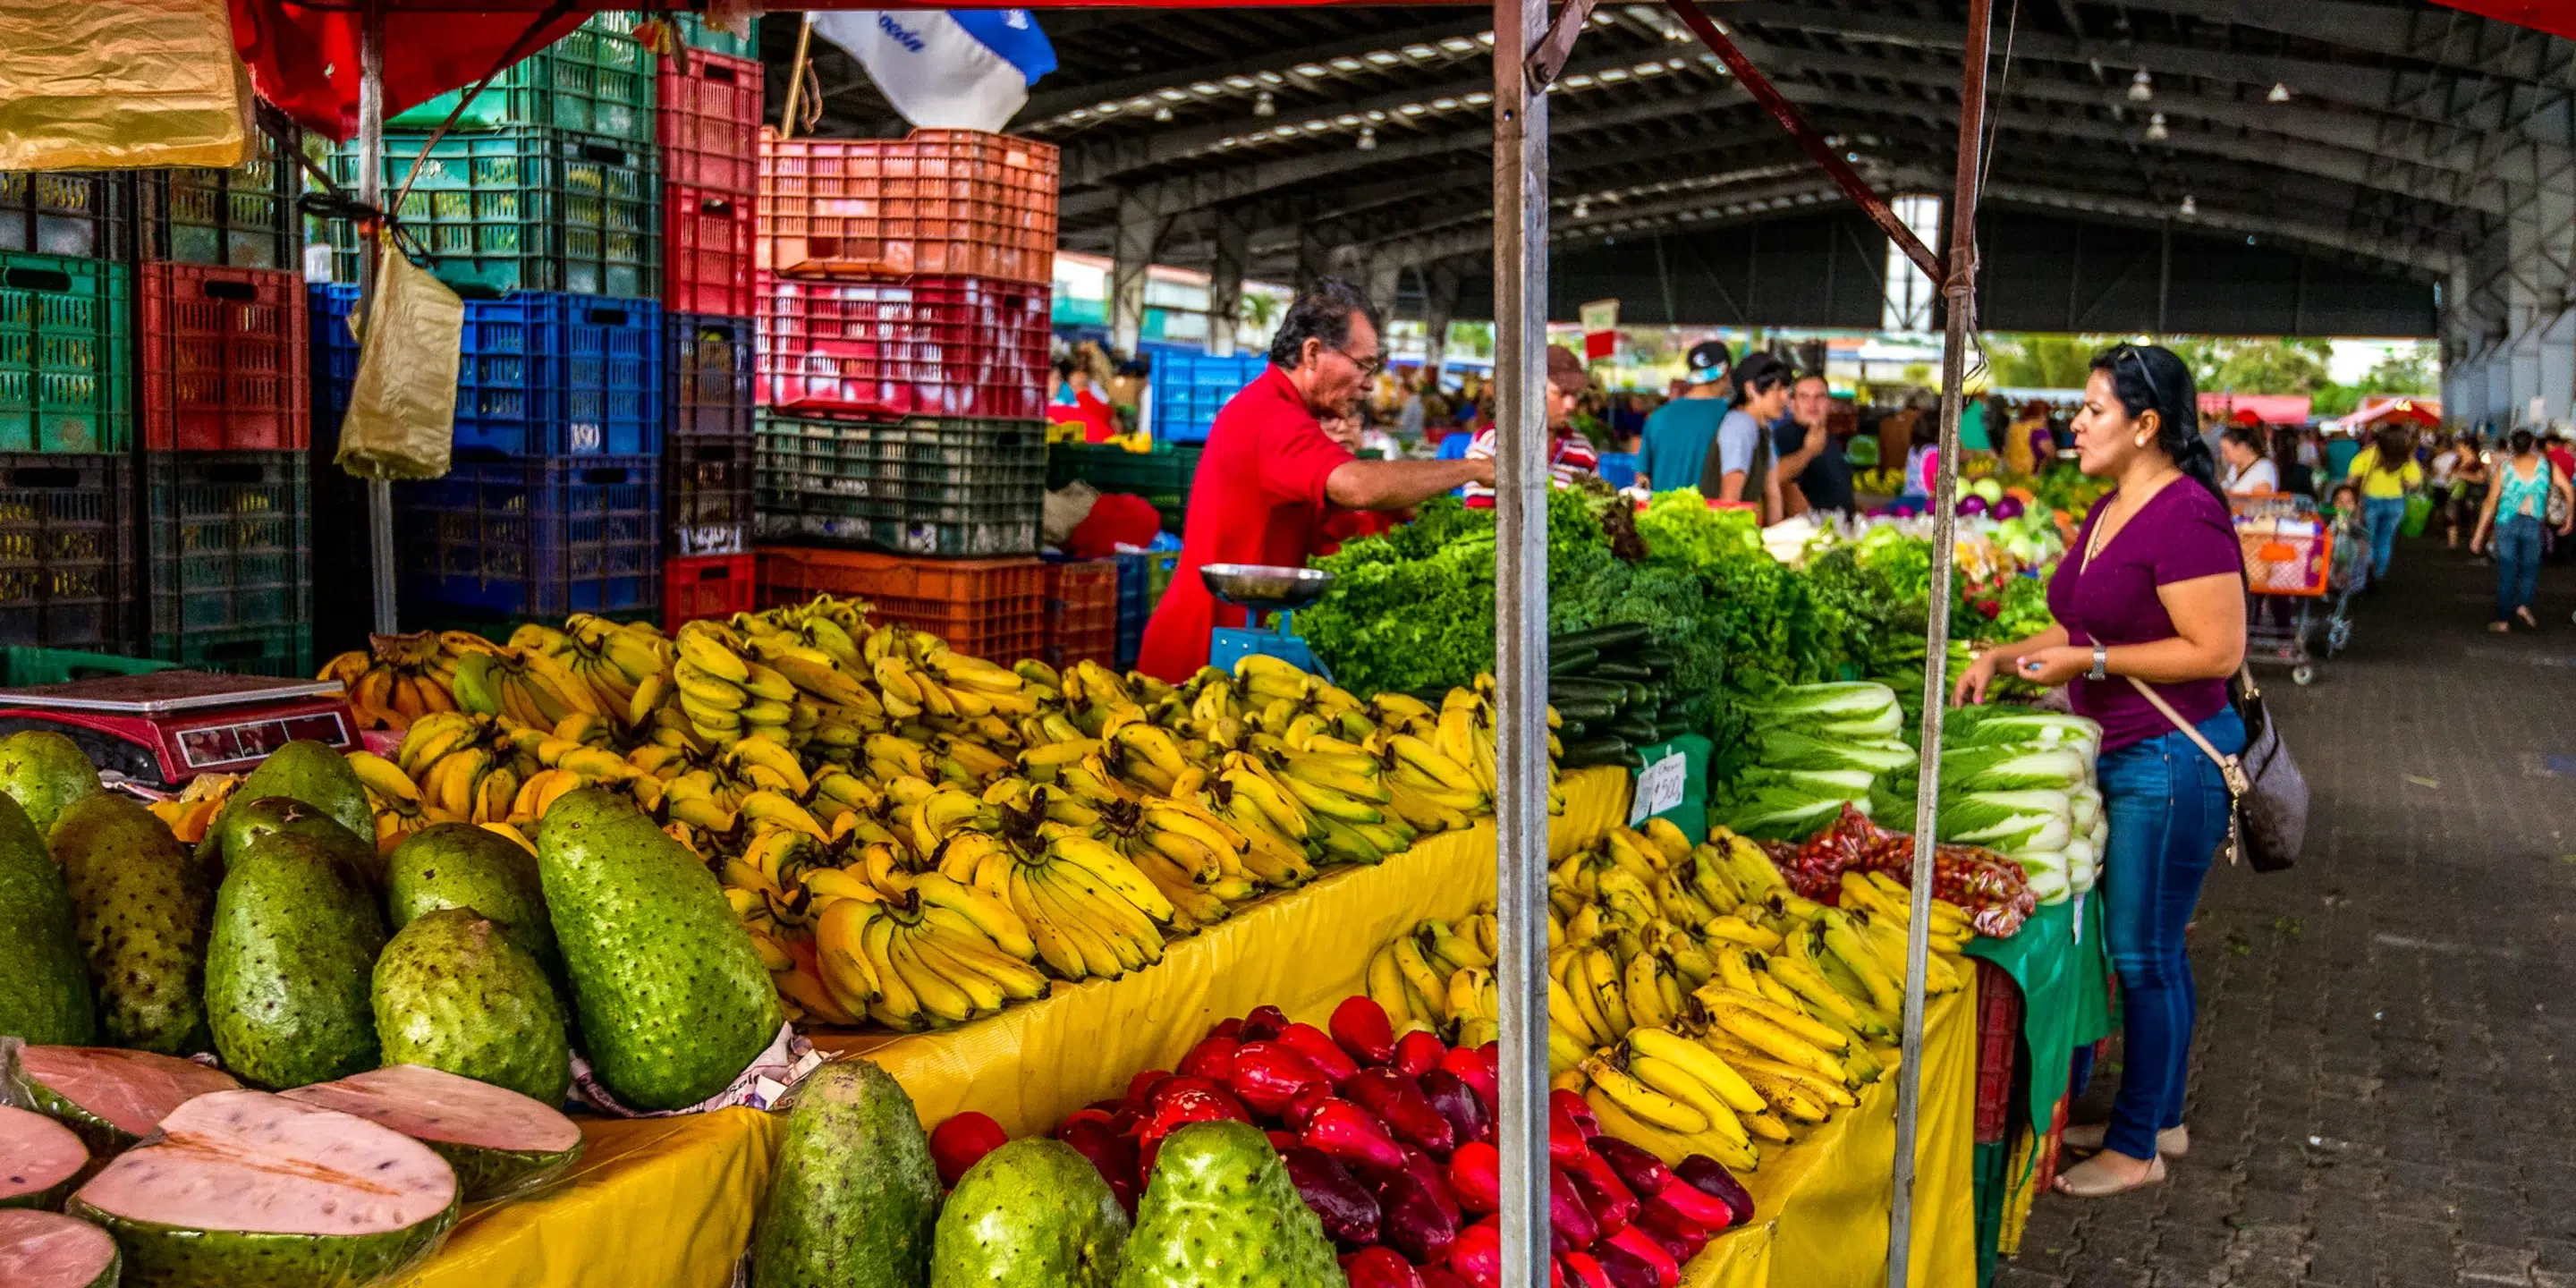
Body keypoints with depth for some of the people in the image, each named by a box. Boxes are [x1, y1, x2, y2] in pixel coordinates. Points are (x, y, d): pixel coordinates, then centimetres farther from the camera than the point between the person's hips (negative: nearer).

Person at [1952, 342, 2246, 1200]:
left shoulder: (2186, 517, -18)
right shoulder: (2110, 512, 12)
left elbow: (2218, 651, -21)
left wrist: (2088, 662, -20)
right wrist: (2005, 654, 9)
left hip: (2170, 760, -9)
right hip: (2118, 757, 9)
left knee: (2144, 954, -1)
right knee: (2151, 949, 17)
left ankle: (2137, 1147, 11)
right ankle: (2160, 1117, 30)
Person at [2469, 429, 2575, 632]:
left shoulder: (2504, 467, 1)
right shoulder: (2545, 464, 2)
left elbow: (2491, 503, 1)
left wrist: (2479, 533, 5)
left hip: (2506, 524, 0)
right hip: (2533, 524, 0)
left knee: (2506, 571, 5)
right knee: (2530, 569, 15)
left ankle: (2504, 619, 5)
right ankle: (2524, 605, -8)